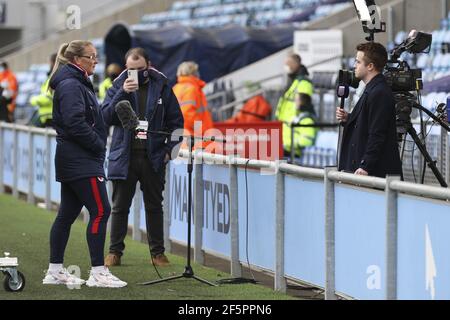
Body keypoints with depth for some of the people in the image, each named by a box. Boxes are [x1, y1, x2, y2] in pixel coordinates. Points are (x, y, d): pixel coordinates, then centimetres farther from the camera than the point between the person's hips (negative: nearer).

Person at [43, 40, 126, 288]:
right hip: (81, 161, -11)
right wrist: (99, 145, -14)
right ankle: (98, 272, -11)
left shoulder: (76, 83, 19)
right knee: (100, 211, -11)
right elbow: (76, 123, -23)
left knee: (67, 214, 11)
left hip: (71, 160, 11)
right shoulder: (71, 86, -14)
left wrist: (98, 146, 10)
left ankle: (55, 271, 14)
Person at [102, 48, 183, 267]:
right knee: (120, 206, 5)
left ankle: (157, 252, 14)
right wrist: (123, 93, -20)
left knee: (154, 206, 8)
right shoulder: (118, 87, 2)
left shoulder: (162, 87, 3)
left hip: (153, 158, 0)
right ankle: (115, 252, 11)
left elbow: (176, 121, 7)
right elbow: (106, 116, -10)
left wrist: (170, 148, -3)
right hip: (124, 156, 0)